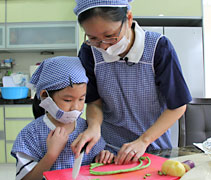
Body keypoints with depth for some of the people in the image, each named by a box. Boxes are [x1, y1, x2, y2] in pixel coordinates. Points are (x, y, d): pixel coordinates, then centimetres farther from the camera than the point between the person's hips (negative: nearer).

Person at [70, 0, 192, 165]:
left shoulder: (158, 47, -21)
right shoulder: (89, 52, -14)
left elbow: (177, 106, -15)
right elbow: (94, 102, -6)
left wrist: (143, 141, -22)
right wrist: (94, 125, -26)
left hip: (154, 146, -1)